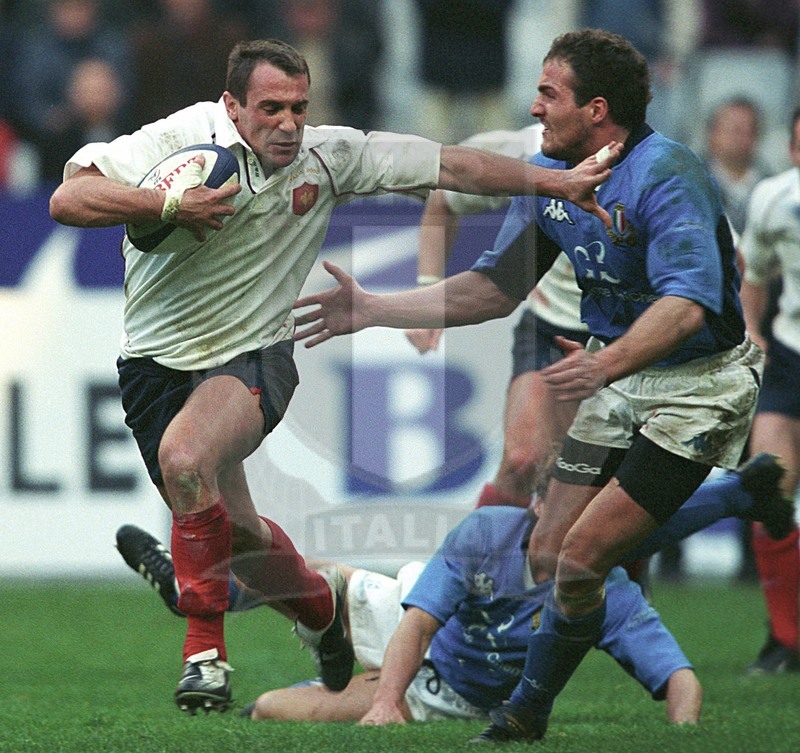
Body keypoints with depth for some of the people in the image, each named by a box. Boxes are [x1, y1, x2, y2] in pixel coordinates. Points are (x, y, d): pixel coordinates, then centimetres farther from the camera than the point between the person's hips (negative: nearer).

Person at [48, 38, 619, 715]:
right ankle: (320, 603, 46)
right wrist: (168, 205, -32)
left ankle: (207, 652, -23)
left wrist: (559, 182, -6)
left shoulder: (329, 157, -6)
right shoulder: (180, 139, -14)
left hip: (252, 357, -1)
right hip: (158, 359, 1)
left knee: (184, 457, -32)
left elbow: (450, 166, -2)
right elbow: (68, 199, -21)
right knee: (231, 528, 12)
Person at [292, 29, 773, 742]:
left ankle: (525, 712, 3)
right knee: (550, 556, 4)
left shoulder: (665, 174, -24)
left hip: (700, 384, -8)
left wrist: (609, 362, -52)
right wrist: (374, 309, 5)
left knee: (582, 561, -15)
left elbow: (687, 303, -36)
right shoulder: (550, 176, 3)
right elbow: (496, 287, 11)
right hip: (619, 375, 8)